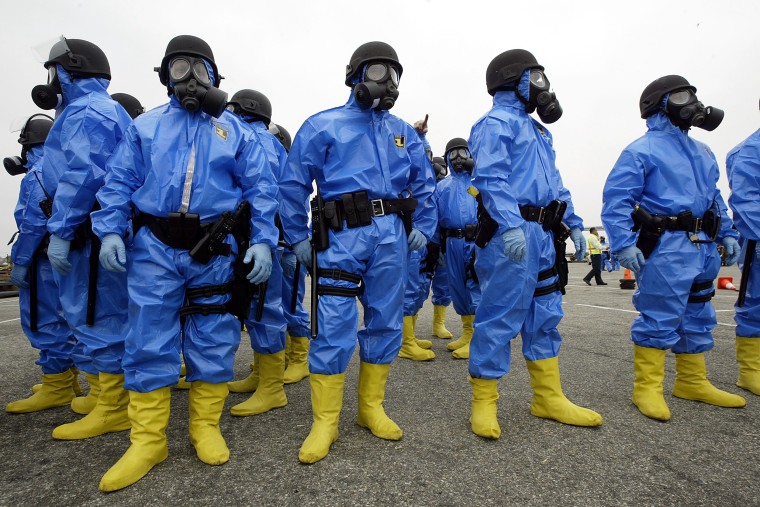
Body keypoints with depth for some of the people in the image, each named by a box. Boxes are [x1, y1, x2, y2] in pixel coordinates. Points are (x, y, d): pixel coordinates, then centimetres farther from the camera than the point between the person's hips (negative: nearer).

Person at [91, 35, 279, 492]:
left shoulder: (236, 129, 10)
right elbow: (119, 182, 11)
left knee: (214, 343, 5)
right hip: (155, 248, 2)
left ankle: (207, 426, 21)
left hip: (216, 251, -1)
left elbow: (261, 189, 2)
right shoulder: (145, 126, 16)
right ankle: (148, 439, 15)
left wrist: (262, 241, -9)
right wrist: (111, 230, -3)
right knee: (149, 343, 2)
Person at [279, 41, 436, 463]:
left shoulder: (403, 132, 18)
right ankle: (325, 423, 7)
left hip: (392, 236, 5)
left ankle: (372, 407, 24)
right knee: (334, 328, -7)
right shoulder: (324, 125, 6)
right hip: (343, 236, -4)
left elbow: (424, 183, 22)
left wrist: (423, 227, 11)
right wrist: (298, 237, 0)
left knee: (386, 323, 8)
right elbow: (294, 184, 3)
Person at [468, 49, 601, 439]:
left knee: (544, 316, 12)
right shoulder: (496, 123, -3)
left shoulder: (537, 130, 27)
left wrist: (574, 224, 20)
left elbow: (555, 183, 27)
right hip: (511, 234, -10)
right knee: (500, 316, -7)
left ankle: (549, 398, 24)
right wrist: (511, 225, -29)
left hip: (542, 235, 10)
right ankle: (484, 402, 5)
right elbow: (491, 179, -18)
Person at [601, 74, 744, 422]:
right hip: (666, 246, -9)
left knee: (697, 316, 14)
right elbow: (616, 199, -15)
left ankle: (692, 382, 27)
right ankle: (648, 388, 2)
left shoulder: (702, 152, 21)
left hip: (703, 247, 9)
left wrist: (727, 233, 17)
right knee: (660, 318, -8)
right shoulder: (642, 151, -6)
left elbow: (714, 197, 27)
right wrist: (624, 243, -24)